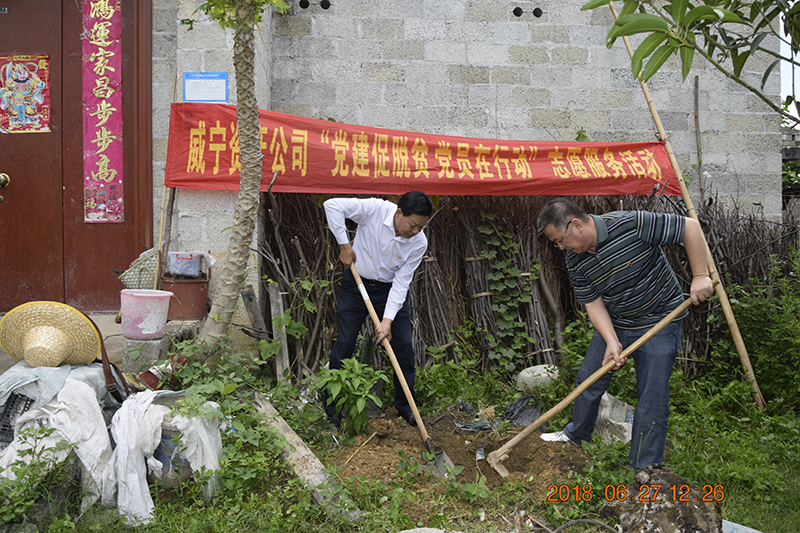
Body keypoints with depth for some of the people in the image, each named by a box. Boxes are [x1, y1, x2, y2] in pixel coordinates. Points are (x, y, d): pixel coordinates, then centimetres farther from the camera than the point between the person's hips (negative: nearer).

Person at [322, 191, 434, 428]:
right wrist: (344, 244, -21)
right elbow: (332, 205, -24)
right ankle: (331, 404, 12)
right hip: (356, 285, -2)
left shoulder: (419, 243, -17)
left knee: (403, 345, 0)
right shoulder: (375, 210, -25)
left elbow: (401, 282, -17)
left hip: (390, 290, 2)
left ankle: (404, 405, 18)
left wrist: (388, 320, -24)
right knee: (345, 343, -3)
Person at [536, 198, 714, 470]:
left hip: (658, 323, -5)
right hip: (613, 324, 6)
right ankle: (576, 435, 39)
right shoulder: (575, 260, -9)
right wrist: (612, 342, -20)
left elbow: (690, 226, -21)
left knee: (652, 397, -4)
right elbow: (593, 302, -6)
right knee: (588, 379, 14)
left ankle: (644, 469, 10)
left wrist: (700, 276, -22)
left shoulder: (632, 225, -28)